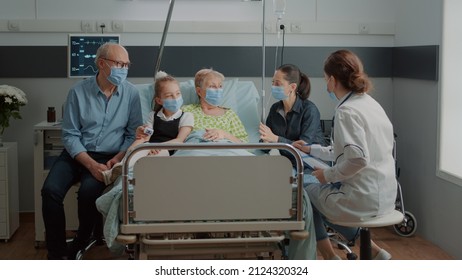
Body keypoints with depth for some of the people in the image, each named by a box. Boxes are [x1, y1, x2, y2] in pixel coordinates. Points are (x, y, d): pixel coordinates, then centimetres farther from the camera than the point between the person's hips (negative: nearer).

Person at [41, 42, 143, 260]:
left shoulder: (131, 93, -1)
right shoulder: (78, 92, -4)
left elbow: (133, 133, 2)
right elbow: (70, 135, -4)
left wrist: (118, 158, -15)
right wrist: (91, 164, -18)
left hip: (109, 157, -1)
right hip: (76, 154, 1)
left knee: (89, 191, -30)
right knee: (50, 190, -25)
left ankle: (79, 246, -2)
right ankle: (57, 253, -9)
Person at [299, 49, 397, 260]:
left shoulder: (347, 110, -18)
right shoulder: (369, 103, 9)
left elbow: (358, 159, -29)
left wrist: (329, 175, -13)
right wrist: (312, 150, 29)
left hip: (363, 199, -8)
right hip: (384, 196, 8)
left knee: (304, 194, 17)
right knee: (319, 191, 29)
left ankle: (331, 259, 25)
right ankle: (374, 253, 22)